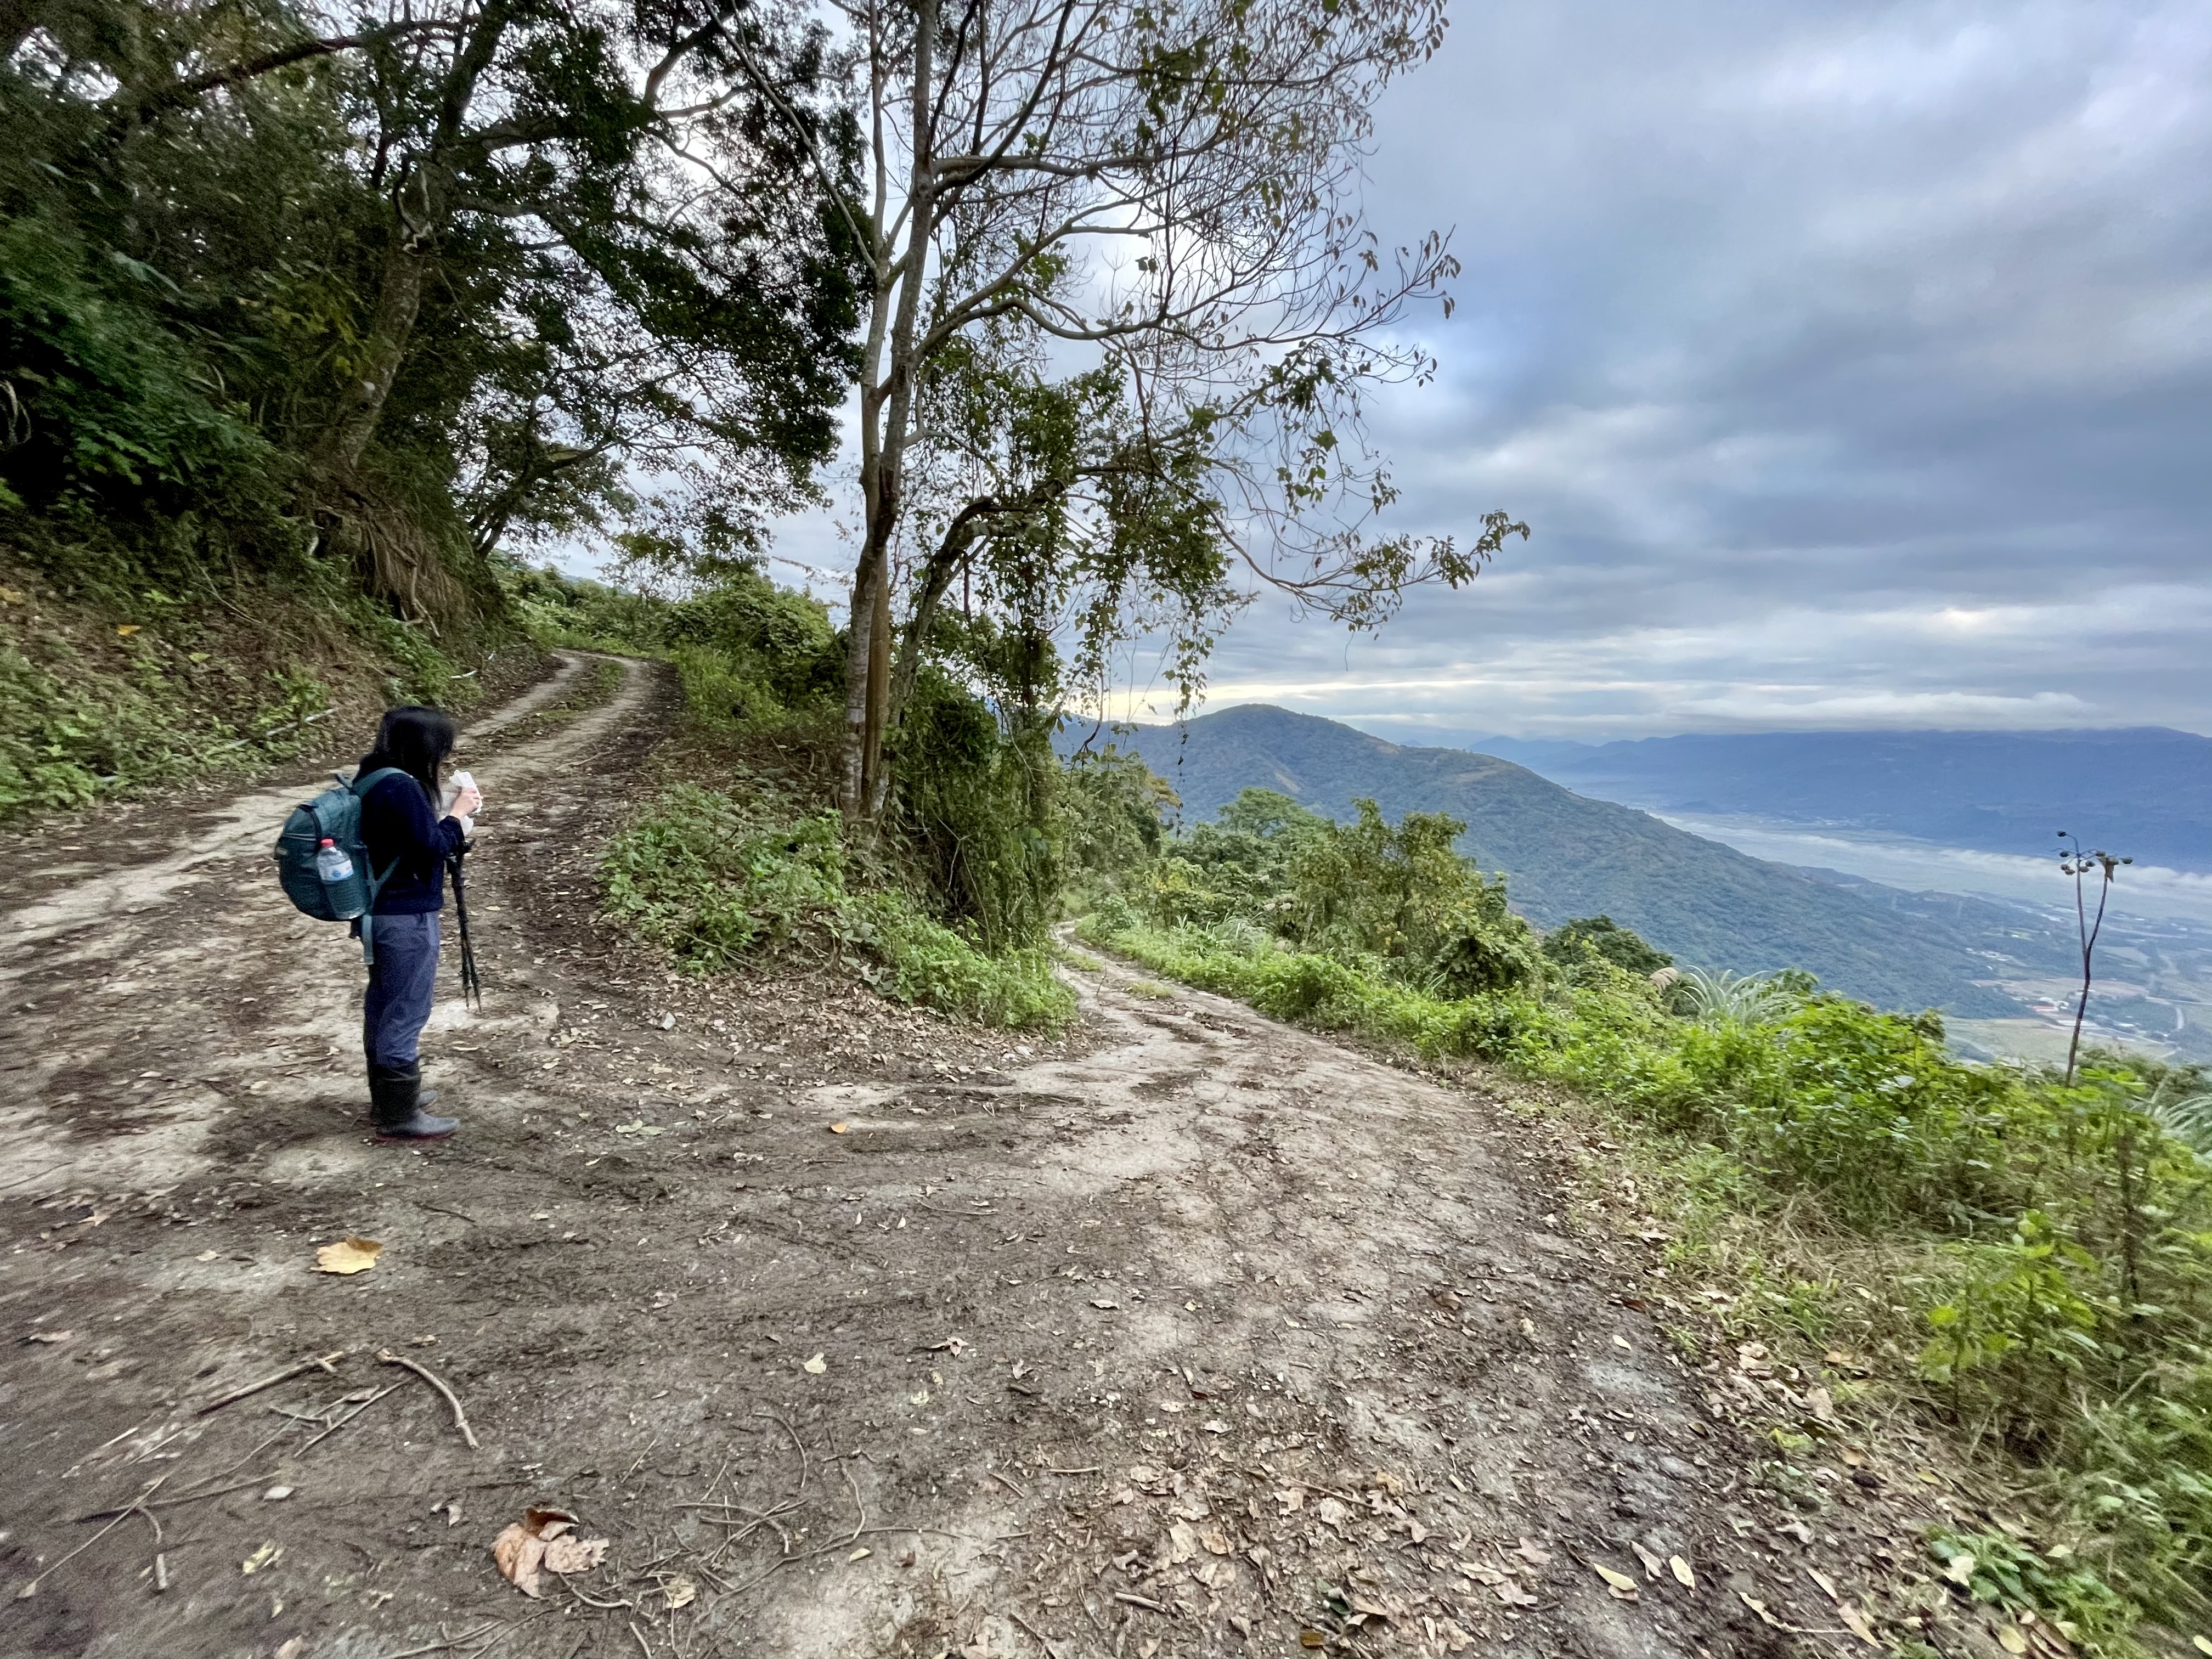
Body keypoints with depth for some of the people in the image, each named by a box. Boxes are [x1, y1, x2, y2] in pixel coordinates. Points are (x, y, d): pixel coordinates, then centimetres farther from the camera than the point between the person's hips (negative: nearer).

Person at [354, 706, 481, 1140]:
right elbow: (432, 846, -20)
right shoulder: (401, 788, -22)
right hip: (407, 917, -10)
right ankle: (400, 1116, 9)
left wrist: (455, 817, 4)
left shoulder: (375, 779, 9)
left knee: (384, 1005, 19)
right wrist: (459, 815, -7)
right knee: (407, 1012, -1)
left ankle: (386, 1096, 33)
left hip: (382, 912, 10)